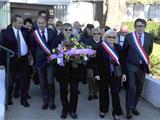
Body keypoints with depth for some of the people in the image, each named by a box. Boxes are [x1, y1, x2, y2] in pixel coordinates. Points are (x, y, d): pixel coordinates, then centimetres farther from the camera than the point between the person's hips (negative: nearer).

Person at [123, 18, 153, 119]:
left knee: (139, 88, 12)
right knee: (131, 87, -10)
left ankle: (134, 106, 29)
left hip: (142, 66, 3)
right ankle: (129, 109, 3)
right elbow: (124, 51, 4)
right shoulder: (129, 37, -9)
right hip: (131, 66, -3)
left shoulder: (149, 37, -2)